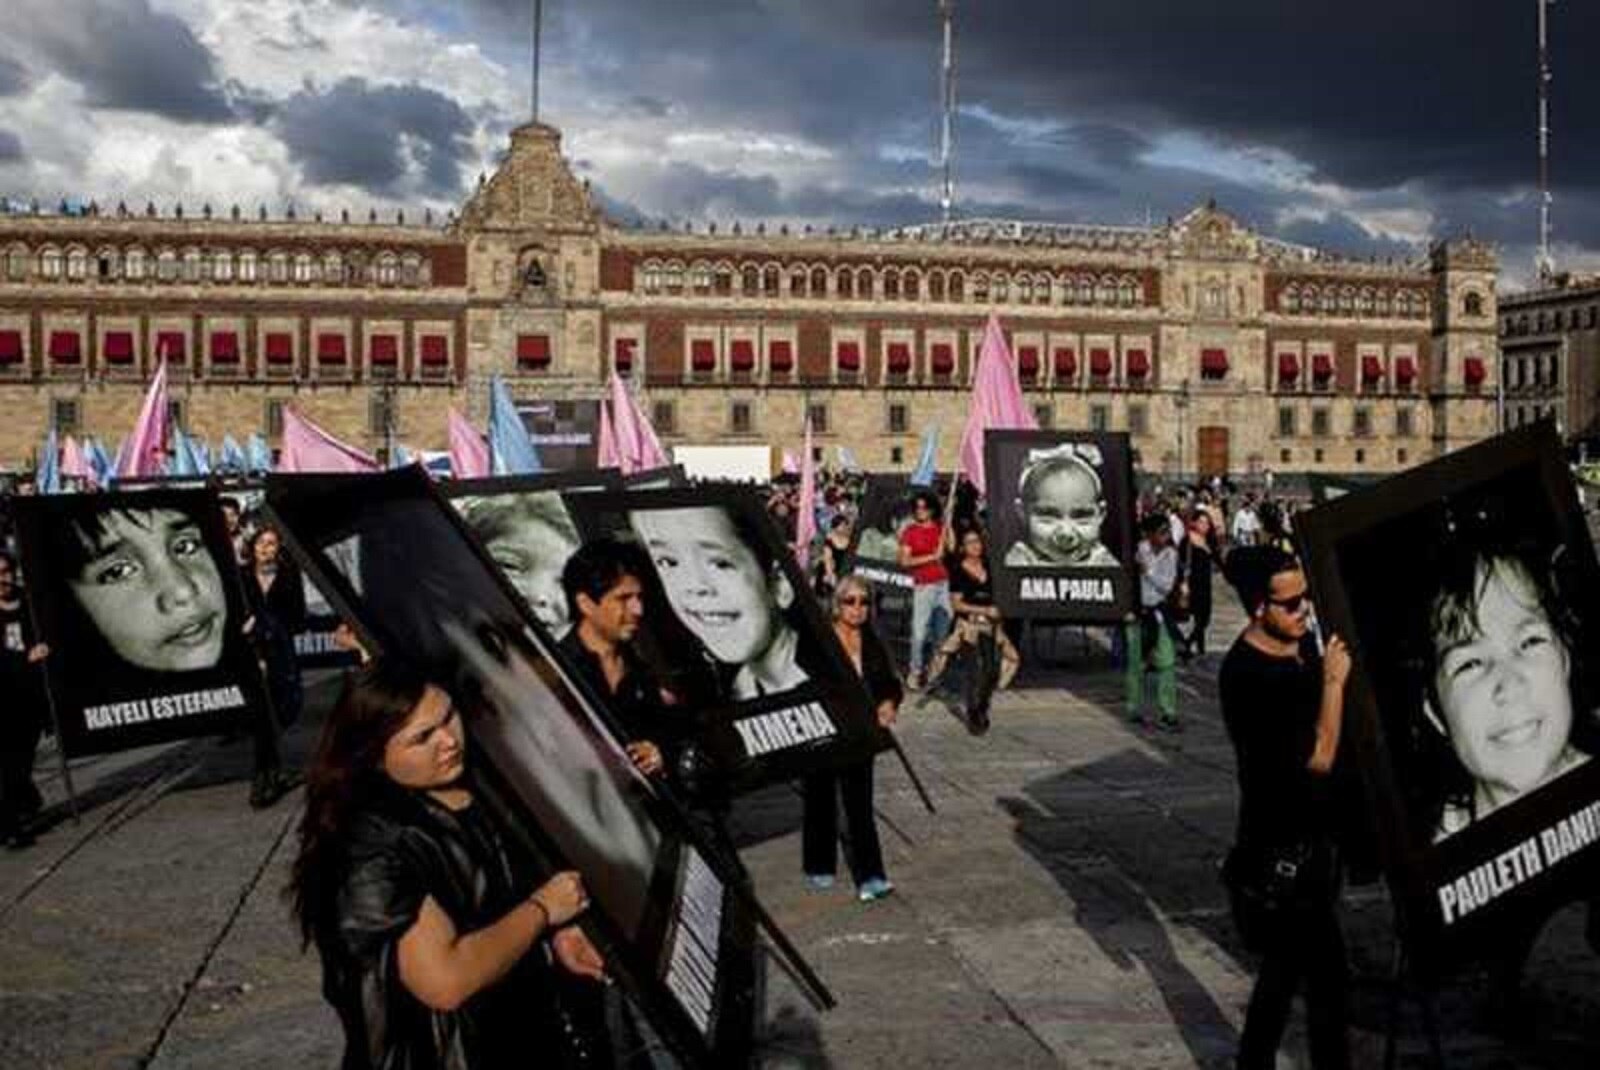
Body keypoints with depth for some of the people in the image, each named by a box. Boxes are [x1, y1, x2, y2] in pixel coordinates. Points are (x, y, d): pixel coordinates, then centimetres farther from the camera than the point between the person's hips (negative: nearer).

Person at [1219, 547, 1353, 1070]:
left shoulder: (1304, 644, 1)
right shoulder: (1246, 674, -24)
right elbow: (1318, 756, -24)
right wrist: (1333, 679, -21)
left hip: (1310, 834, 8)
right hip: (1282, 846, -8)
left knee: (1288, 962, 19)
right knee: (1326, 972, -2)